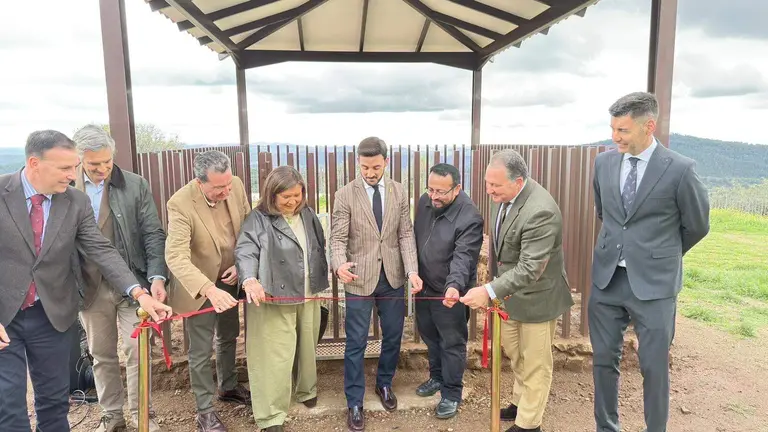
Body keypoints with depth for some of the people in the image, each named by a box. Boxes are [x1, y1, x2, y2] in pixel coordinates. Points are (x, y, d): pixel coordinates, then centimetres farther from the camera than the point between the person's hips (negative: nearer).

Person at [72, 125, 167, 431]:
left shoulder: (136, 185, -4)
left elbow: (153, 235, -5)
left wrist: (156, 277, -16)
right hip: (90, 288, 1)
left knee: (138, 352, 4)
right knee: (102, 355, 15)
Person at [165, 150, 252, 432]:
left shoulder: (236, 185, -15)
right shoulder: (180, 204, -30)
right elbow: (176, 257, -37)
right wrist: (209, 289, -50)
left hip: (230, 279, 5)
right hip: (199, 286, -5)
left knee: (229, 337, 23)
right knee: (201, 351, 6)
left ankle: (228, 387, 46)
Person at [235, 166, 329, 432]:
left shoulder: (307, 215, 7)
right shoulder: (258, 220, -11)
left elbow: (320, 249, 17)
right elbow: (245, 252, -24)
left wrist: (320, 283, 17)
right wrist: (250, 279, -43)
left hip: (308, 297, 6)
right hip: (274, 301, -5)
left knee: (307, 348, 19)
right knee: (275, 357, -2)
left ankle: (307, 390, 43)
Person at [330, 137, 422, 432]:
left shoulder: (399, 192, 1)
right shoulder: (345, 195, -8)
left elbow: (406, 234, -1)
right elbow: (338, 238, -11)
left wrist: (412, 270, -14)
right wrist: (340, 265, -33)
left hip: (393, 277, 3)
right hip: (360, 279, -3)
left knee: (393, 337, 16)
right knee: (356, 343, 5)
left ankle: (384, 384, 41)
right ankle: (354, 403, 22)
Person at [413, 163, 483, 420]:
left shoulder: (470, 218, -25)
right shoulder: (425, 202, -3)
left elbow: (463, 257, -32)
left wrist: (454, 285, -48)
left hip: (449, 292, -6)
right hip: (424, 286, 7)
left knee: (452, 344, 9)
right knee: (430, 337, 23)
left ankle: (451, 394, 28)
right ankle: (437, 377, 45)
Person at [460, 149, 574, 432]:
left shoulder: (540, 211, -33)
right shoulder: (504, 195, -6)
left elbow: (530, 268, -33)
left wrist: (489, 291, -37)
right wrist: (496, 289, 11)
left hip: (536, 296, -8)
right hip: (511, 291, 8)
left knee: (534, 362, 10)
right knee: (514, 352, 24)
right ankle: (520, 402, 46)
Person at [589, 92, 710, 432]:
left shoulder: (680, 169, -12)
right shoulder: (604, 162, 2)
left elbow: (697, 226, 2)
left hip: (653, 282, -4)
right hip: (606, 278, 4)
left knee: (654, 366, 8)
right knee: (604, 359, 13)